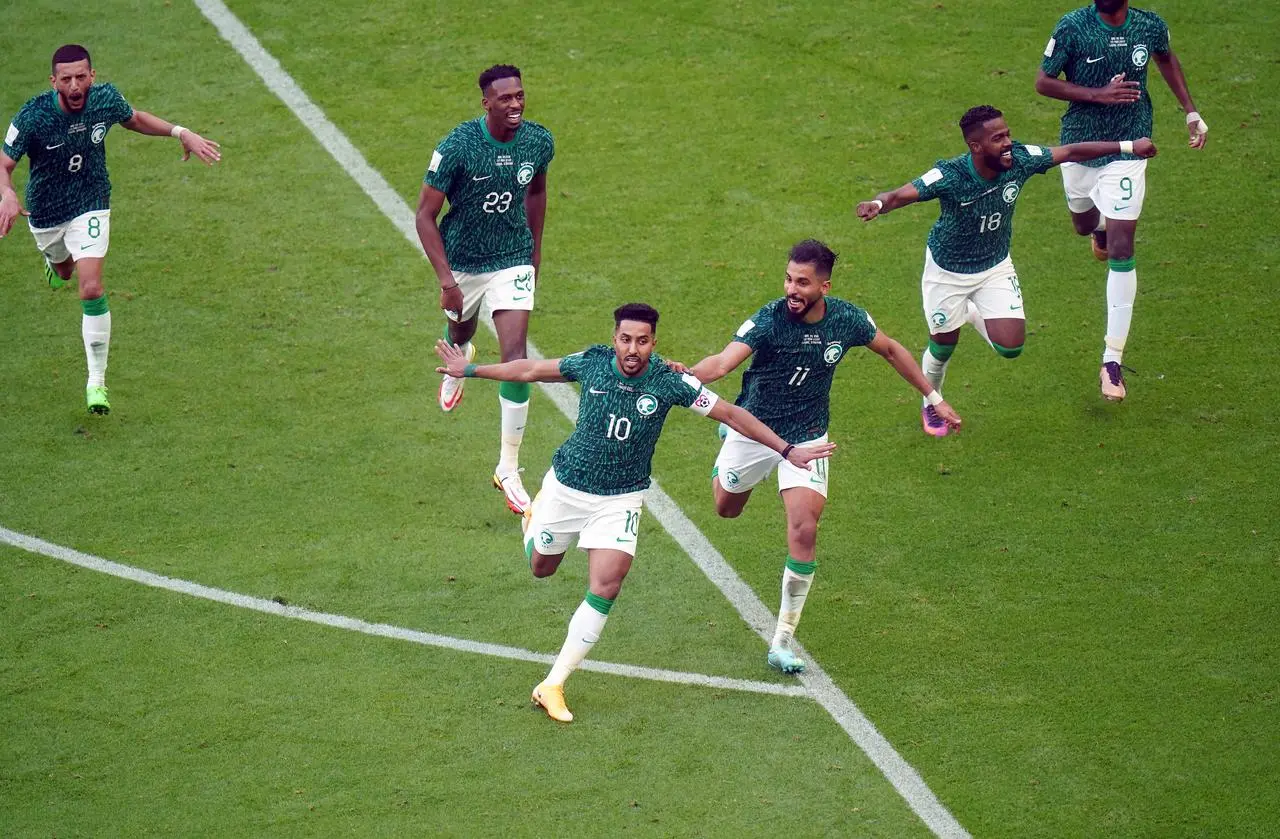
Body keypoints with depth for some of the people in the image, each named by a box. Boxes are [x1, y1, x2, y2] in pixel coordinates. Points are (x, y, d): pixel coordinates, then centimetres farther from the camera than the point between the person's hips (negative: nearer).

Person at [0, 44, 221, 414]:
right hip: (45, 213, 1)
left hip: (90, 207, -1)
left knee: (92, 290, -18)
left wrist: (181, 132, -5)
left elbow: (134, 119, 6)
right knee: (63, 270, 29)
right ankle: (57, 262, 72)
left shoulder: (106, 99, -18)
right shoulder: (33, 116, -28)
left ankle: (97, 381, -6)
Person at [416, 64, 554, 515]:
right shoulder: (457, 147, -24)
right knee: (461, 331, 25)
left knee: (516, 357, -12)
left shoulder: (539, 141, -11)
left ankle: (509, 468, -3)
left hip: (513, 261, 1)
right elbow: (425, 215, -19)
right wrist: (446, 280, -27)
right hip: (462, 260, -1)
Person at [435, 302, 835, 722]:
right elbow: (530, 370, 2)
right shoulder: (592, 362, -14)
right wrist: (470, 370, 9)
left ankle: (553, 685, -6)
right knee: (541, 567, 18)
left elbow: (732, 414, -9)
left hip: (621, 499, -1)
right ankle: (536, 512, 55)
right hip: (567, 484, 1)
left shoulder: (670, 381, -17)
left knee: (605, 589, -15)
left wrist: (787, 451, -12)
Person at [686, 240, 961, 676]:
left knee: (804, 530, -16)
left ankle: (782, 641, -6)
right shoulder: (767, 321, -26)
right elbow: (723, 362, -41)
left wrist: (934, 398, 9)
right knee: (726, 508, 22)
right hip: (753, 428, -1)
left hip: (806, 438, 1)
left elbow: (891, 350, 6)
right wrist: (685, 376, -63)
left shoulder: (848, 320, -15)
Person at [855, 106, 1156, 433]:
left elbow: (1071, 152, -11)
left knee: (1010, 346, -6)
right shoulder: (949, 176, -34)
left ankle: (973, 314, 29)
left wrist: (1127, 146, -7)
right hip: (948, 271, -3)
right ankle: (931, 405, 45)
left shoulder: (1020, 160, -24)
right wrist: (878, 204, -66)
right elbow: (901, 195, -42)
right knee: (943, 346, 12)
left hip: (995, 267, 3)